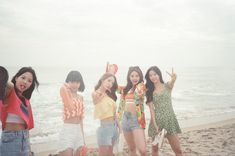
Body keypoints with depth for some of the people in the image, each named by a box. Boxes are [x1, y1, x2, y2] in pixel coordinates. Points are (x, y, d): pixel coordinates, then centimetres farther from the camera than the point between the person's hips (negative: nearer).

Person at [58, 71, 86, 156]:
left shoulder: (80, 97, 13)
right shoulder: (64, 92, -6)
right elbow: (70, 107, -26)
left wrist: (83, 136, 17)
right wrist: (65, 89, -18)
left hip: (78, 130, 7)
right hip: (67, 130, -7)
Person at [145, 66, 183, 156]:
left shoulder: (167, 86, 2)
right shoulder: (149, 91, 4)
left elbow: (173, 80, -23)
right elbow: (151, 109, -3)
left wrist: (174, 77, -47)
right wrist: (155, 125, -13)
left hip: (169, 119, -1)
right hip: (157, 120, 1)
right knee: (155, 148, 10)